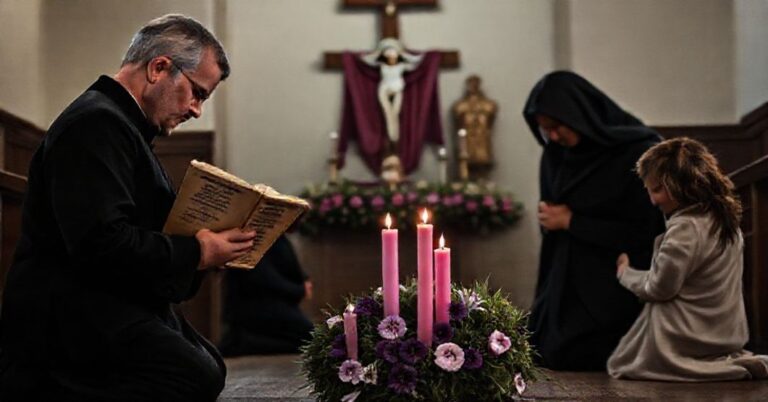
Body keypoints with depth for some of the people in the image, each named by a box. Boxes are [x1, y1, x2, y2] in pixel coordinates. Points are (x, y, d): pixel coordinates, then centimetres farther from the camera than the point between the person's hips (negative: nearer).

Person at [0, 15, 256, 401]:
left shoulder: (116, 120, 19)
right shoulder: (96, 123, -15)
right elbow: (101, 242, -25)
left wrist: (202, 242, 10)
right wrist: (195, 252, -15)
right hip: (69, 309, -11)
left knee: (209, 365, 5)